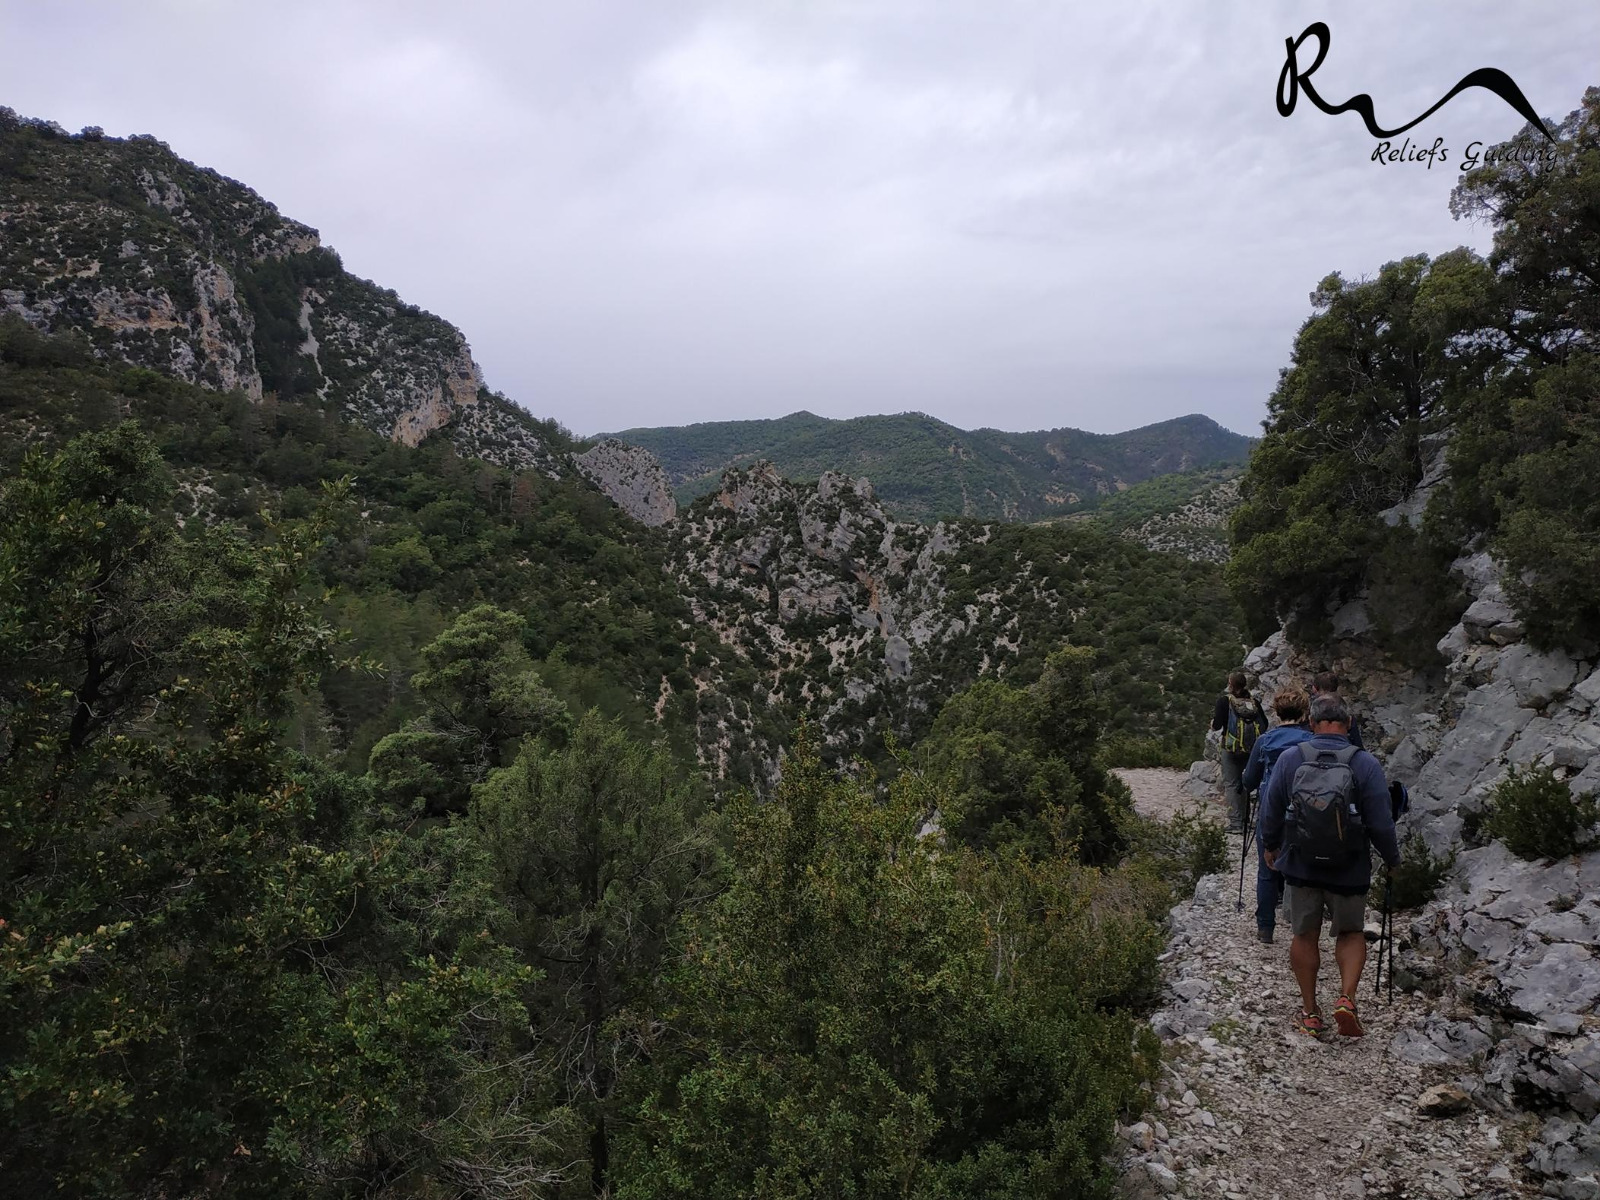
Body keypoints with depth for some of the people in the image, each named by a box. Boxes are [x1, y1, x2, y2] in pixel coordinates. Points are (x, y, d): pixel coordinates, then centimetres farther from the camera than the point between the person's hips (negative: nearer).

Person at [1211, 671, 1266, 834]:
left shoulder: (1224, 700, -9)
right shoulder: (1254, 701, 3)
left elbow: (1217, 724, -14)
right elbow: (1264, 724, 3)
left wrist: (1213, 721, 8)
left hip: (1231, 748, -4)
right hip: (1253, 748, 4)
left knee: (1231, 784, 2)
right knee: (1246, 782, 18)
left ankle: (1236, 823, -3)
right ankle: (1245, 818, 24)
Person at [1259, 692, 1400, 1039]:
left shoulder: (1289, 759, -8)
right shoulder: (1365, 764, -13)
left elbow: (1270, 812, 0)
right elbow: (1380, 824, -10)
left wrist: (1269, 846, 18)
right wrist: (1393, 860, 9)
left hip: (1300, 867, 1)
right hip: (1350, 871, -1)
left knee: (1304, 936, 15)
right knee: (1351, 933, 20)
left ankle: (1310, 1013, 23)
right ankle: (1346, 998, 2)